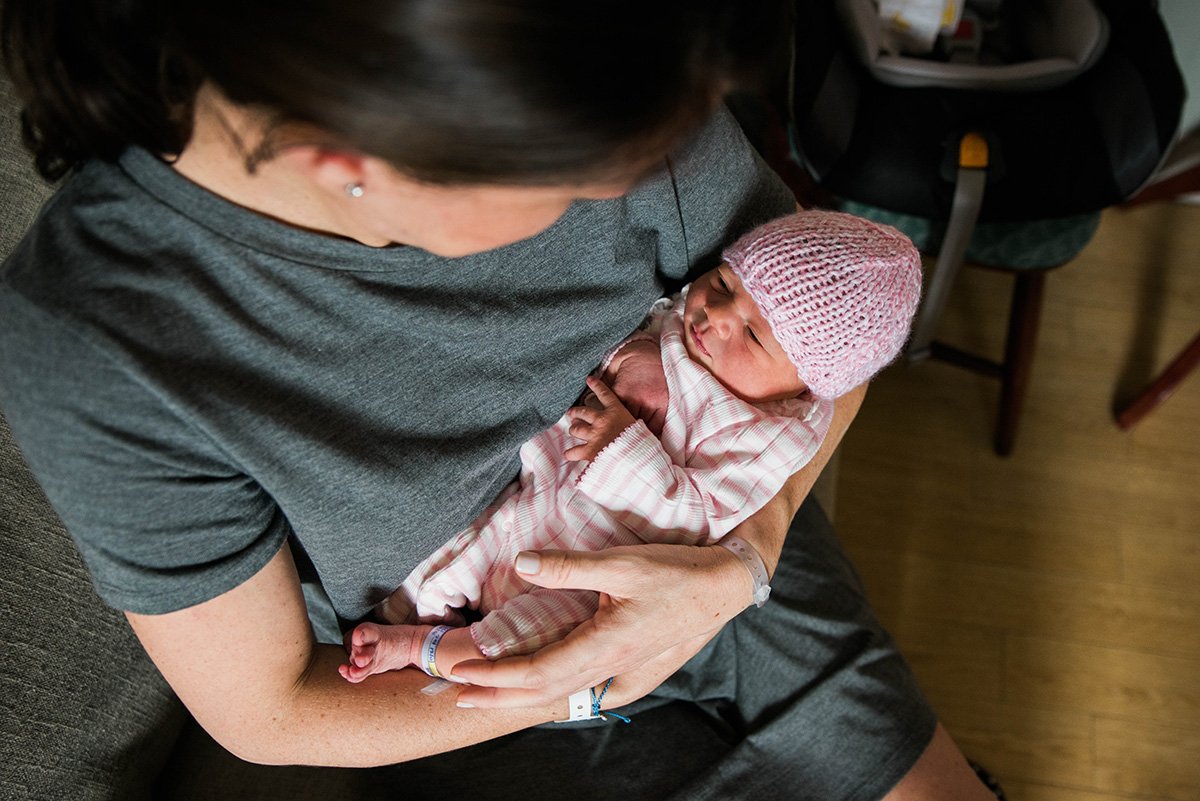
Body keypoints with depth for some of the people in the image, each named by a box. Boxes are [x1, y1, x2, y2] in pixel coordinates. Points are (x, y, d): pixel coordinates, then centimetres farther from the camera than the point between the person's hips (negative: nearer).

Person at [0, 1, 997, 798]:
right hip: (497, 700, -2)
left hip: (742, 565, 3)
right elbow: (267, 713, -16)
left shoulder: (608, 99, -23)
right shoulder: (84, 341, -29)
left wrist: (741, 562, -22)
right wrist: (590, 683, -22)